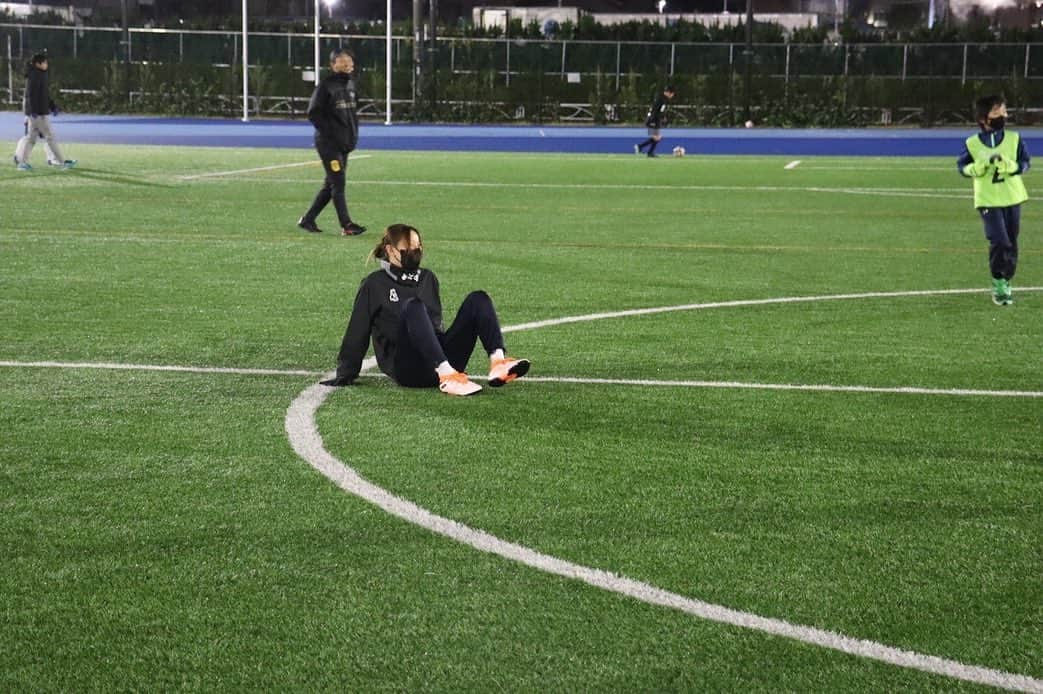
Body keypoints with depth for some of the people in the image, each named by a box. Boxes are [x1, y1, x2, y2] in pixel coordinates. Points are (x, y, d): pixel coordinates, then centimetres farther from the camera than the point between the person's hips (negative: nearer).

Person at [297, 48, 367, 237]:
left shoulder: (350, 83, 12)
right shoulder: (325, 86, -10)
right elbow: (313, 113, -12)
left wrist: (353, 133, 9)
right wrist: (331, 132, -15)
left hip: (344, 143, 8)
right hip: (328, 143, -8)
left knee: (331, 184, 11)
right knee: (338, 183, -9)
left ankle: (307, 219, 21)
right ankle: (346, 225, -8)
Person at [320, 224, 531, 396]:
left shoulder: (427, 278, 22)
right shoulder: (375, 285, 7)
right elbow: (357, 332, 7)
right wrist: (345, 375, 6)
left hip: (442, 356, 5)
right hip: (406, 369, -5)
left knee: (478, 299, -13)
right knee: (413, 306, -33)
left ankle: (497, 362, -39)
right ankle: (447, 376, -52)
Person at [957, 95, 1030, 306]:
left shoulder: (1014, 139, 0)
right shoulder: (972, 144, -5)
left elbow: (1025, 162, 2)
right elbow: (961, 166, 4)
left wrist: (1010, 166, -17)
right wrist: (976, 168, -16)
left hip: (1012, 198, 3)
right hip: (988, 200, -3)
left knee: (1011, 243, 9)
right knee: (999, 242, -15)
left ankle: (1006, 282, 24)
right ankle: (998, 284, 0)